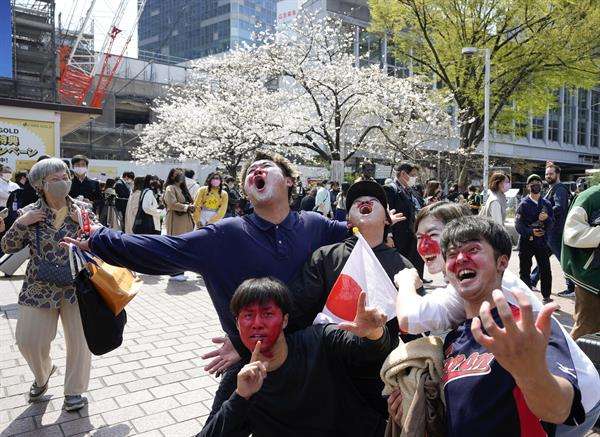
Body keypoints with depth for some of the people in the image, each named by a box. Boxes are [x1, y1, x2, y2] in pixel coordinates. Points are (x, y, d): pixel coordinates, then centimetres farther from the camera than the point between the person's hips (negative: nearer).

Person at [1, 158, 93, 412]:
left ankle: (74, 390, 25)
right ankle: (43, 375, 39)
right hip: (40, 287, 1)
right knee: (28, 339, 6)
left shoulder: (81, 210, -2)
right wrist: (21, 223, -14)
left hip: (76, 285, -1)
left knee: (80, 340, 3)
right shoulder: (30, 213, -1)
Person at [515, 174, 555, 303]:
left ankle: (546, 297, 18)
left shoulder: (546, 204, 8)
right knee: (525, 271, 5)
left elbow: (551, 224, 6)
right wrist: (531, 232, -22)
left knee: (546, 270, 3)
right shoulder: (523, 204, -2)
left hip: (542, 241, 3)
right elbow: (518, 224, -9)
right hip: (526, 241, -2)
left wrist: (546, 218, -15)